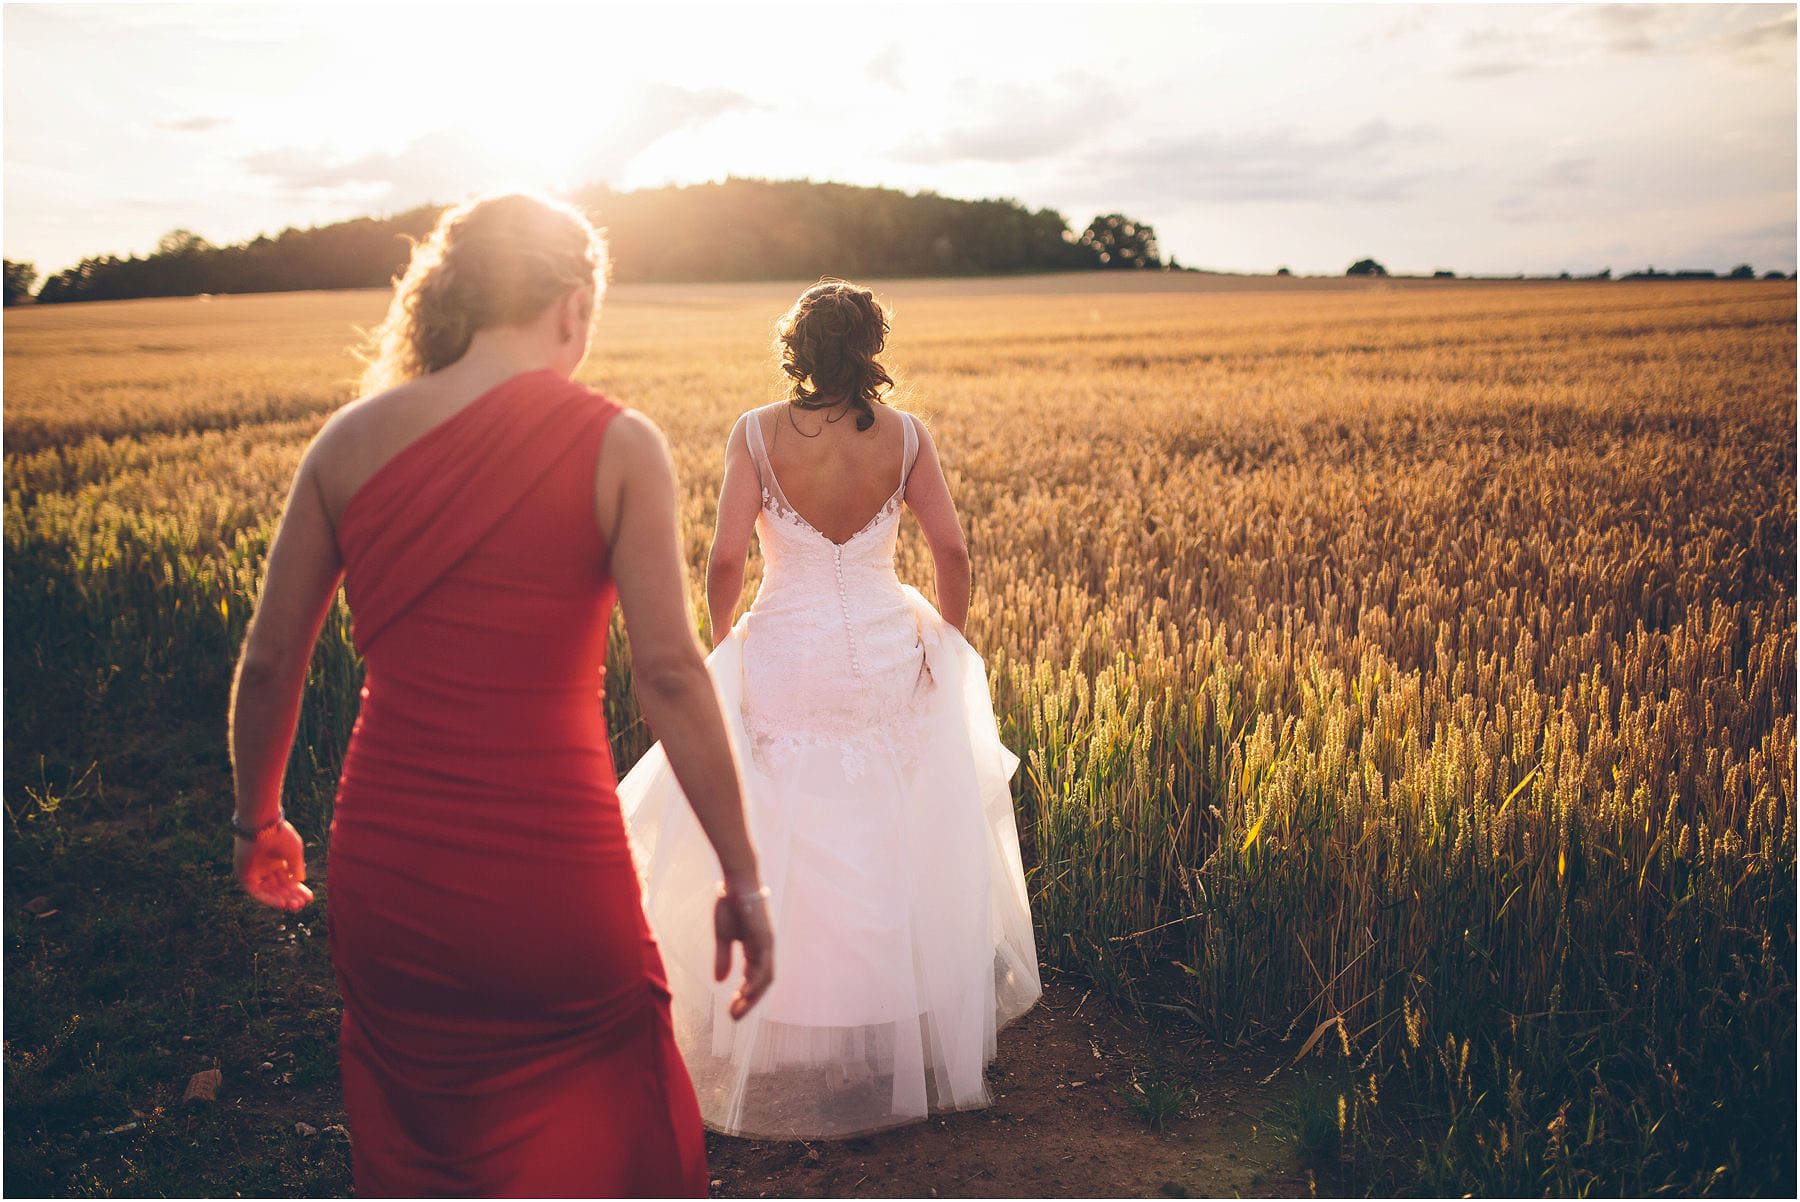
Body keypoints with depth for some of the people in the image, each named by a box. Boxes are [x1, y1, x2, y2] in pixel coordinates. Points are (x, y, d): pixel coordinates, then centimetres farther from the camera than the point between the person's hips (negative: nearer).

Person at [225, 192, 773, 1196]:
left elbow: (269, 662, 6)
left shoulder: (352, 440, 3)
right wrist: (742, 877, -7)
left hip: (384, 881, 4)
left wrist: (259, 821, 22)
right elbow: (671, 673, -13)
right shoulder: (615, 444, -8)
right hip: (551, 879, -4)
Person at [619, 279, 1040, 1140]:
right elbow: (951, 552, -4)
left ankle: (790, 1051, 22)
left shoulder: (757, 433, -10)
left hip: (785, 660, -2)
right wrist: (951, 641, 13)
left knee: (787, 865, 11)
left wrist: (721, 646, 8)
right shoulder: (906, 435, -5)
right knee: (894, 860, 19)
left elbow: (725, 562, -10)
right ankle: (903, 1038, 35)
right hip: (889, 660, 2)